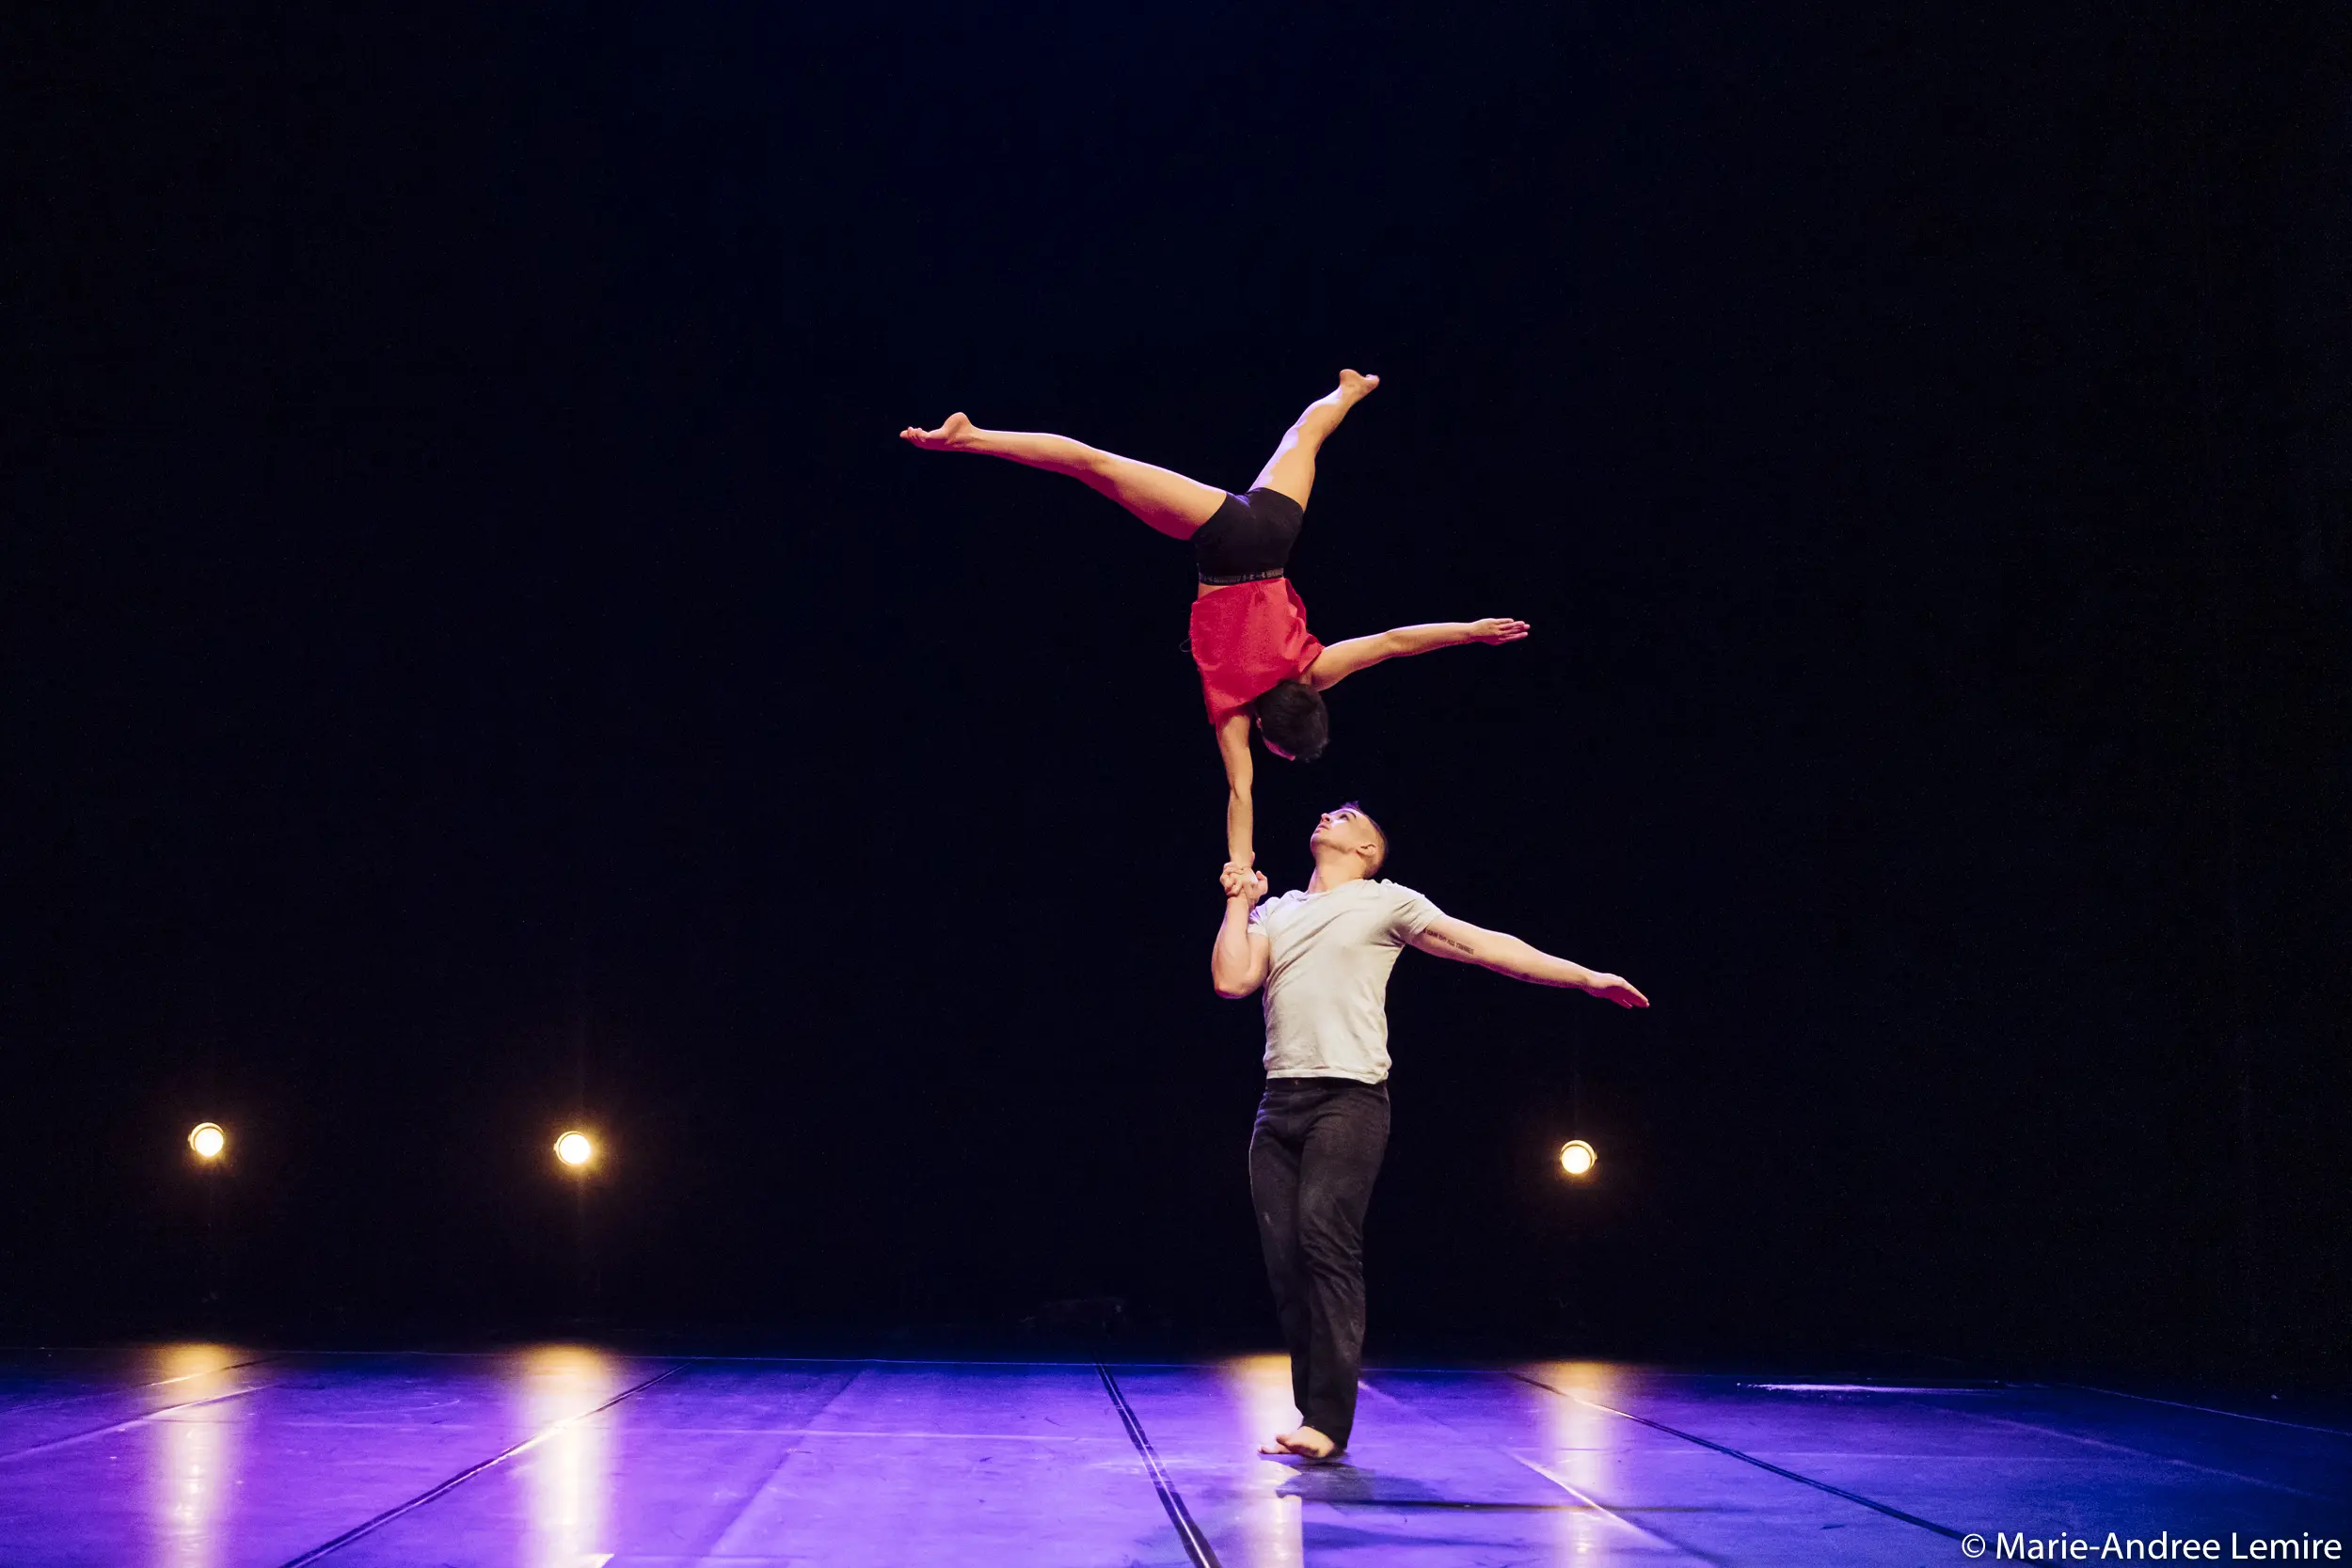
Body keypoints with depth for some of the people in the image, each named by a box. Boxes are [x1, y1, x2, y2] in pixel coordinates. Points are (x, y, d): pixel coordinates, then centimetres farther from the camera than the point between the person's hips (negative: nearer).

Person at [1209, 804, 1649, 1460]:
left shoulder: (1384, 902, 8)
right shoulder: (1275, 911, 22)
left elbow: (1478, 944, 4)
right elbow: (1231, 980, 10)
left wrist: (1586, 977, 0)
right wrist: (1239, 903, 12)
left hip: (1349, 1097, -5)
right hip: (1280, 1102, 5)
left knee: (1324, 1238, -18)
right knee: (1284, 1254, 0)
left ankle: (1328, 1422, -20)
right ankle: (1314, 1415, 7)